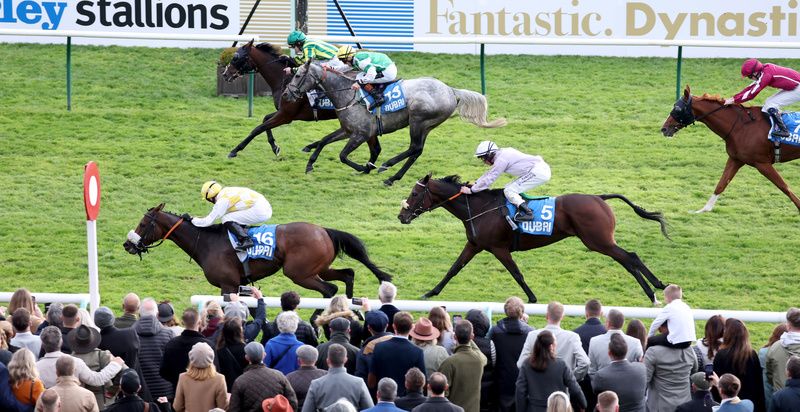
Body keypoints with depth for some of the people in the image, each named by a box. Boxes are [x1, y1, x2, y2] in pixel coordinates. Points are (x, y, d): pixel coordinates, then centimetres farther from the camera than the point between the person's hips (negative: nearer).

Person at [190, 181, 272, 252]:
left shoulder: (222, 201, -8)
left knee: (227, 219, -8)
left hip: (259, 211, -9)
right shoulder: (228, 191, 18)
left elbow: (208, 221, -5)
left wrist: (191, 219, 6)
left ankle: (245, 240, -20)